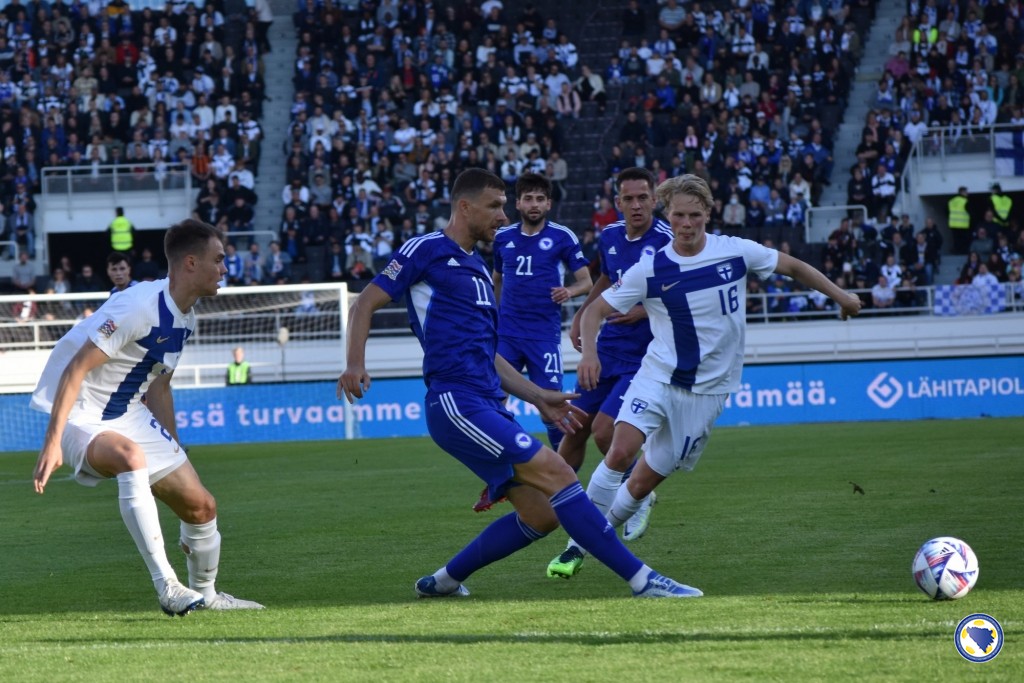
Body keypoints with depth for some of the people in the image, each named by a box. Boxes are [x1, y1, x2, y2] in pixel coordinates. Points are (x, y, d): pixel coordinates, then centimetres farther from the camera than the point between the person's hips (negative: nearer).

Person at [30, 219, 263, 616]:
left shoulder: (185, 319, 5)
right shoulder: (140, 307, -24)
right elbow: (75, 370, -26)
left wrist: (175, 454, 22)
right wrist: (52, 444, -30)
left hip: (129, 415, 9)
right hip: (82, 417, -9)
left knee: (200, 505, 7)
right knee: (131, 456, -39)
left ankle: (204, 594, 33)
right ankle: (168, 587, -39)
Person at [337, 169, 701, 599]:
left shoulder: (477, 267, 25)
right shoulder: (426, 250, -1)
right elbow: (365, 303, -4)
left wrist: (538, 398, 23)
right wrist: (355, 363, -19)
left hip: (488, 404, 9)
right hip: (456, 402, -9)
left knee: (541, 515, 2)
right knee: (555, 473, -17)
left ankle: (444, 580, 16)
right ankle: (642, 580, -19)